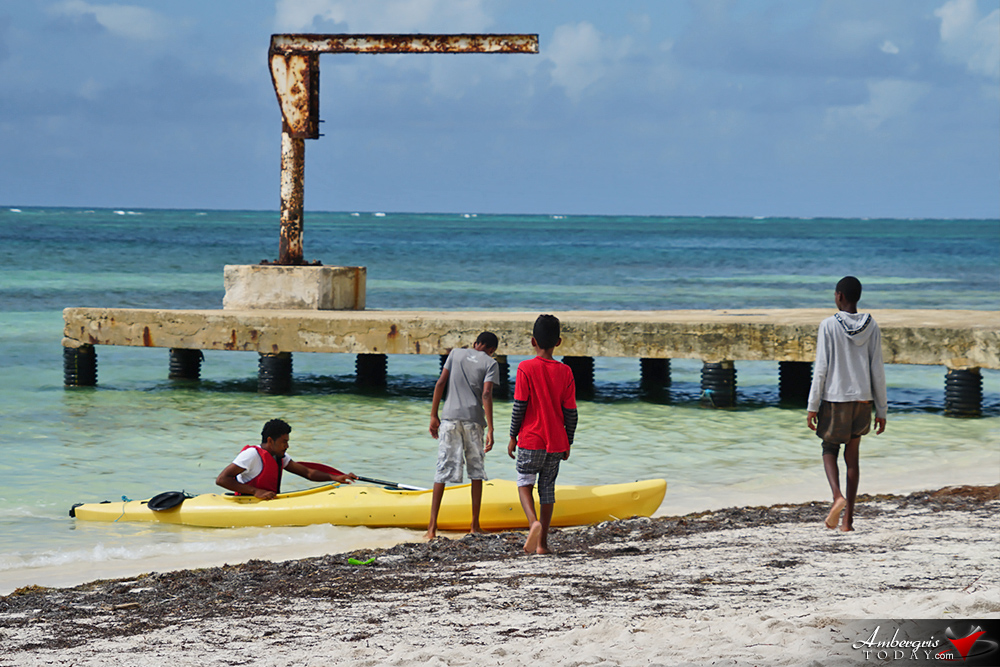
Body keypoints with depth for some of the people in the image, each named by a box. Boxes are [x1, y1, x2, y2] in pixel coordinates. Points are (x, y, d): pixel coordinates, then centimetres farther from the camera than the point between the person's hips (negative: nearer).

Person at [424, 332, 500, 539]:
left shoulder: (456, 353, 12)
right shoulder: (490, 363, 3)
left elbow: (440, 383, 5)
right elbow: (486, 394, -9)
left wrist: (433, 416, 10)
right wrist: (490, 429, -11)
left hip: (450, 417, 2)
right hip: (474, 419, -2)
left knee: (443, 469, 0)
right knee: (476, 470, 11)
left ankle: (432, 526, -7)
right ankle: (475, 525, 12)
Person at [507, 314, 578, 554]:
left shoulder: (526, 369, -10)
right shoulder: (565, 372, -1)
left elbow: (519, 406, -9)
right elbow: (570, 411, 2)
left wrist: (513, 437, 1)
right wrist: (568, 443, 13)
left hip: (531, 439, -3)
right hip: (557, 442, 3)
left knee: (524, 482, 9)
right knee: (547, 488, 12)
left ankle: (534, 522, -19)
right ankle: (542, 542, 11)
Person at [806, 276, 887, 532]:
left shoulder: (829, 326, -10)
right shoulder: (871, 327, 0)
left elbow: (821, 368, -11)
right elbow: (877, 371, 0)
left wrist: (812, 406, -5)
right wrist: (881, 410, 6)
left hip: (834, 400, -3)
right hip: (862, 399, 3)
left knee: (829, 449, 15)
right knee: (852, 456, 13)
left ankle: (838, 496, -12)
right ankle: (848, 518, 8)